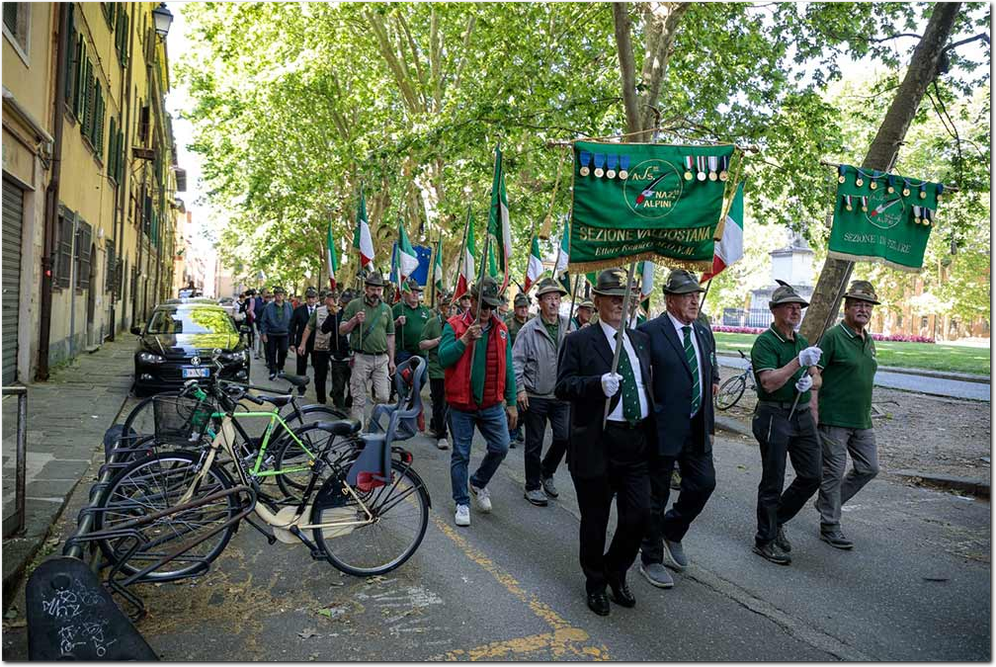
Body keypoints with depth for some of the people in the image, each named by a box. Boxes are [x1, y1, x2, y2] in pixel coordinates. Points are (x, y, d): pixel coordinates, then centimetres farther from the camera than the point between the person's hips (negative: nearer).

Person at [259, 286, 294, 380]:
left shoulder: (288, 306, 3)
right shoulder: (269, 307, -2)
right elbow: (263, 321, 0)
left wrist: (291, 333, 3)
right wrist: (264, 333, -5)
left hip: (284, 334, 1)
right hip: (271, 334, -1)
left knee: (283, 352, 1)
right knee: (272, 353, 3)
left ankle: (280, 368, 23)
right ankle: (273, 371, 13)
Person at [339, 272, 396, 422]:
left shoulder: (386, 308, 11)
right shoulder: (354, 305, 0)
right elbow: (342, 330, 2)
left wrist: (391, 359, 12)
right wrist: (354, 320, -17)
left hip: (382, 359, 3)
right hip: (361, 358, -3)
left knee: (383, 397, -1)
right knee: (359, 400, 4)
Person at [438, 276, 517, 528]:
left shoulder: (501, 329, 5)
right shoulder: (454, 326, -6)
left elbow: (508, 368, 9)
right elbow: (443, 359, -15)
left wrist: (511, 403, 9)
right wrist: (465, 339, -26)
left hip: (492, 405, 3)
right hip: (461, 405, -3)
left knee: (500, 447, 0)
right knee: (461, 455, 6)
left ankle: (479, 483, 28)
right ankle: (462, 503, 22)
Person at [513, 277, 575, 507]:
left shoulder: (568, 326, 3)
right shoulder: (529, 329, -8)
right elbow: (517, 360, -8)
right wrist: (520, 388, -14)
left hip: (561, 395, 3)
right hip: (535, 396, -3)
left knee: (564, 438, 2)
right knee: (534, 443, 7)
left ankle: (546, 472, 30)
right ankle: (533, 486, 22)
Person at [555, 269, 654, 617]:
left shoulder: (641, 339, 13)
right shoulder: (579, 341, -4)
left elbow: (648, 383, 19)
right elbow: (563, 386, -12)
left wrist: (652, 431, 13)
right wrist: (598, 383, -28)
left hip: (637, 441, 5)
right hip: (597, 443, -4)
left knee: (639, 516, 4)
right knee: (594, 520, 10)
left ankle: (615, 572, 32)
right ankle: (595, 583, 32)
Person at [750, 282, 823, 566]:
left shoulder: (803, 341, 14)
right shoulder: (765, 342, -11)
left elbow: (813, 378, 22)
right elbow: (769, 383, -21)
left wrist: (808, 380, -2)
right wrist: (799, 361, -28)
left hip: (802, 415, 7)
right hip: (774, 416, -7)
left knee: (811, 477, 8)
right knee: (773, 482, 0)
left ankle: (777, 521, 28)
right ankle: (765, 540, 14)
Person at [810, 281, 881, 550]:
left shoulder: (869, 341, 14)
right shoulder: (833, 336, -11)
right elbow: (814, 374, -15)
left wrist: (866, 413, 20)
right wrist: (814, 411, -20)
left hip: (862, 421, 8)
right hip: (834, 419, -8)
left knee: (869, 468, 12)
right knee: (834, 473, 0)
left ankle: (827, 502, 28)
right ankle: (829, 527, 13)